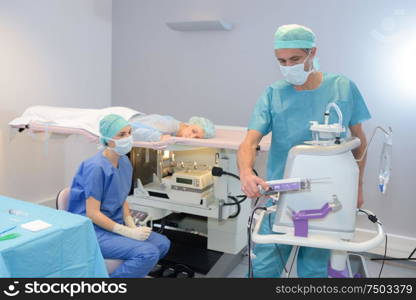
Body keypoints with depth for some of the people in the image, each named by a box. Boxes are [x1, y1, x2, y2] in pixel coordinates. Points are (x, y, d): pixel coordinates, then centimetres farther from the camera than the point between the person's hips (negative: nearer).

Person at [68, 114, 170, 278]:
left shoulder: (125, 163, 2)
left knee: (163, 243, 0)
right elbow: (92, 214, -21)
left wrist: (132, 226, -3)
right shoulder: (96, 167, -22)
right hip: (93, 230, -8)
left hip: (114, 225, 8)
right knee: (148, 253, -22)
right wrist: (128, 232, -21)